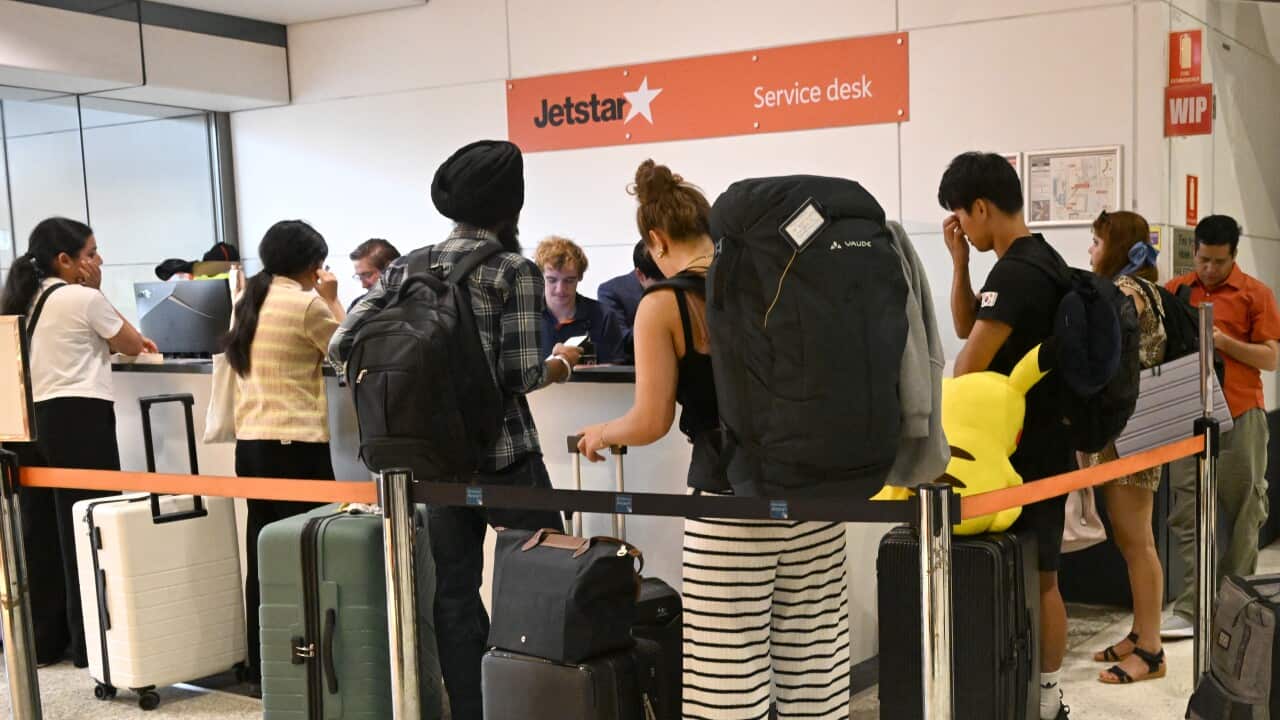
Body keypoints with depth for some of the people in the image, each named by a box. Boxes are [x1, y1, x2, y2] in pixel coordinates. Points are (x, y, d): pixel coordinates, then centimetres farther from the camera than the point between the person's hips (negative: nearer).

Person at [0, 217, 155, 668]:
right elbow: (131, 346, 4)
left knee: (41, 530, 10)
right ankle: (90, 640, 2)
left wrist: (132, 341, 26)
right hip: (77, 418, -8)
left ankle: (43, 641, 17)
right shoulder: (84, 298, -7)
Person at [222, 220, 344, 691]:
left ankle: (261, 667, 17)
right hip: (298, 445, -8)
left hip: (250, 443, 8)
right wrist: (331, 299, 7)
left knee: (263, 556, 11)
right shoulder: (306, 303, -10)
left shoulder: (247, 301, 13)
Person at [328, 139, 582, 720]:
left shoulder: (409, 266, 6)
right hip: (502, 452, -5)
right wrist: (562, 364, 5)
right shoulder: (515, 270, -8)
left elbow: (343, 347, 3)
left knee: (453, 588, 11)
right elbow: (521, 374, -15)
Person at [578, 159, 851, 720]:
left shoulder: (662, 306, -7)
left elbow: (651, 423, -9)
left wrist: (600, 434, 10)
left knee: (729, 665, 3)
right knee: (811, 647, 12)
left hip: (732, 491, -5)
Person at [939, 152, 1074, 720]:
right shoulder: (1043, 260, 13)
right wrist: (959, 261, 8)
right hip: (1046, 441, 10)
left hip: (1023, 451, -10)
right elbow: (966, 327, 20)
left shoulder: (1014, 272, -20)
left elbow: (969, 366, -17)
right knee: (1040, 575, 14)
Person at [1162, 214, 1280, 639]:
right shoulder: (1175, 291, 8)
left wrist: (1222, 340, -15)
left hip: (1240, 415, -1)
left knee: (1242, 512, 8)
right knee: (1189, 512, -3)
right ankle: (1190, 610, -3)